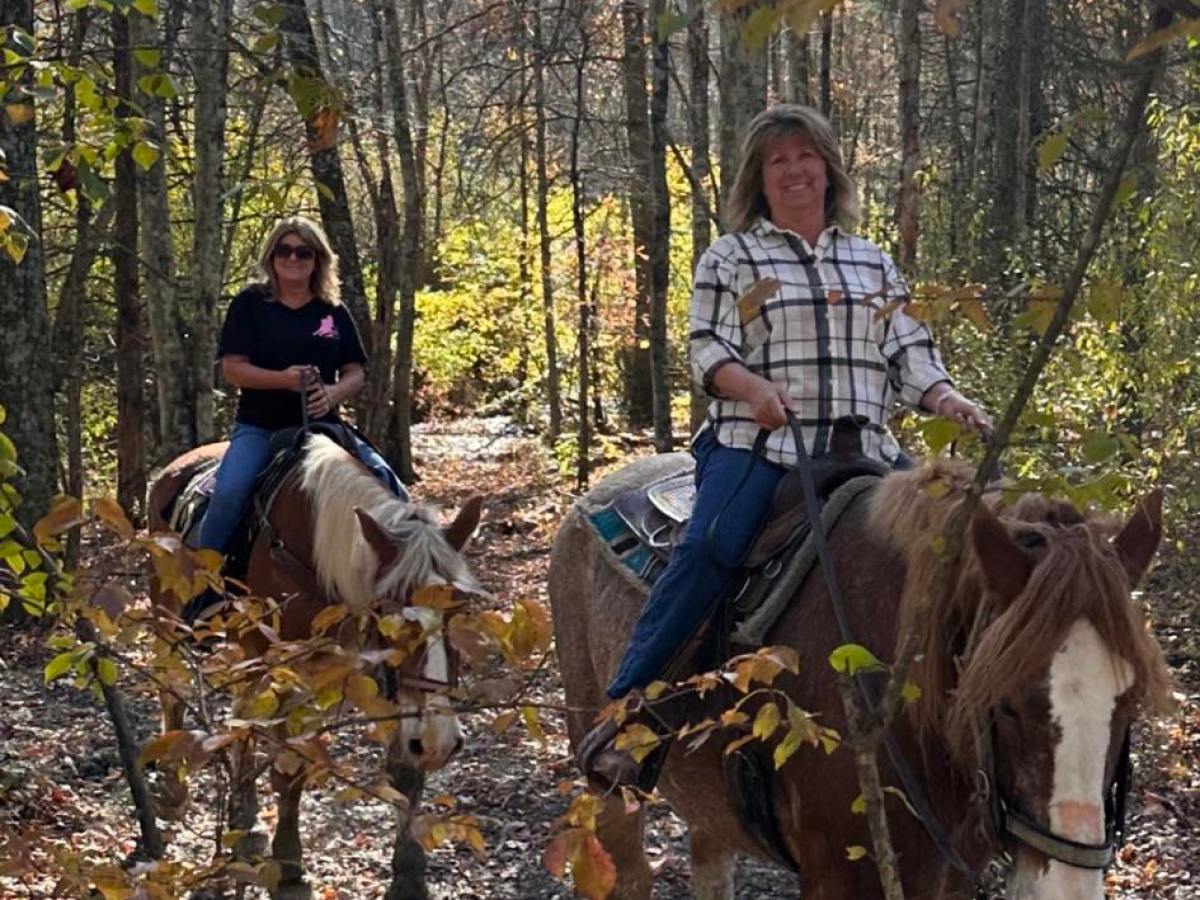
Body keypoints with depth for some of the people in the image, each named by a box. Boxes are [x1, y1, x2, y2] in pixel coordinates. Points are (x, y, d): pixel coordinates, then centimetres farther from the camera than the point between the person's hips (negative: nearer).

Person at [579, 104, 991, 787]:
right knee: (709, 547, -29)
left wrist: (950, 401, -3)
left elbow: (910, 356, 18)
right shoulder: (732, 257, 12)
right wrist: (752, 386, -19)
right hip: (757, 443, -4)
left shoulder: (874, 263, 23)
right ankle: (622, 709, -29)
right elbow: (708, 350, 2)